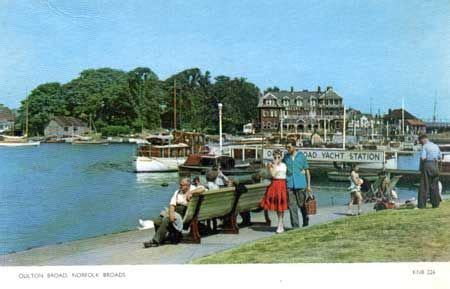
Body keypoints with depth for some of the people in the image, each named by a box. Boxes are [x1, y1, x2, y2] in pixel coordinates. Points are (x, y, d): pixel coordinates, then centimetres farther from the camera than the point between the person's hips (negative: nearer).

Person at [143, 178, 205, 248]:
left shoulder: (194, 189, 4)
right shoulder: (178, 192, 17)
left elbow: (203, 188, -16)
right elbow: (172, 204, 6)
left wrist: (190, 192, -21)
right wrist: (171, 214, -14)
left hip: (183, 214, -6)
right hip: (174, 211, 6)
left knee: (166, 220, -29)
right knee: (157, 222, -15)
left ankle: (155, 241, -19)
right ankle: (161, 239, 5)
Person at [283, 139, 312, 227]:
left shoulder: (301, 156, 2)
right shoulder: (285, 157, 8)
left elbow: (307, 171, 5)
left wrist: (309, 185, 1)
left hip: (301, 184, -2)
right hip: (290, 185, 2)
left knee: (302, 204, 7)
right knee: (292, 206, -4)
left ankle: (306, 221, 32)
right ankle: (295, 226, -1)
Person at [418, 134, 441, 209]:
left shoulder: (425, 146, -8)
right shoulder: (436, 146, 12)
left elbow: (423, 157, -16)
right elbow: (439, 157, 18)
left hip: (427, 166, -6)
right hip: (435, 165, 6)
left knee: (424, 185, -2)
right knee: (434, 185, 13)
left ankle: (422, 204, -4)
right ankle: (435, 203, 15)